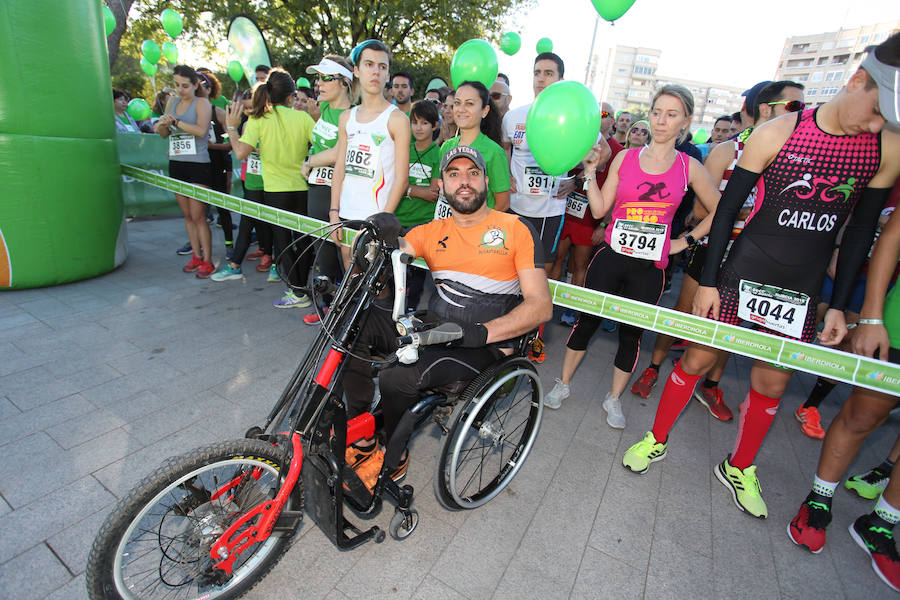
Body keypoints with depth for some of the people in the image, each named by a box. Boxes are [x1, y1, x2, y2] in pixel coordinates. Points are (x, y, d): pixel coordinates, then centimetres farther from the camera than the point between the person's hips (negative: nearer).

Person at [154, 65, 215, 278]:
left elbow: (201, 130, -20)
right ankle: (196, 256, 18)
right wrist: (163, 126, -6)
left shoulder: (202, 103, -3)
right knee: (187, 215, 9)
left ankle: (207, 261, 1)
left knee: (198, 216, -7)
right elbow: (164, 135, 15)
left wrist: (175, 121, -21)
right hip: (176, 165, 7)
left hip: (198, 166, -6)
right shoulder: (173, 103, 15)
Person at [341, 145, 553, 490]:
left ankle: (394, 460, 6)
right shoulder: (432, 232, 13)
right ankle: (362, 437, -5)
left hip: (484, 346, -5)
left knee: (396, 378, -28)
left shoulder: (516, 229, -1)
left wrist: (483, 331, -21)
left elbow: (541, 305, -8)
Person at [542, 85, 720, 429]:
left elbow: (718, 212, 13)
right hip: (611, 258, 0)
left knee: (631, 334, 9)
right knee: (587, 321, 5)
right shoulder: (625, 158, 3)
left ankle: (614, 398, 29)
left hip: (650, 267, 0)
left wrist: (686, 241, 5)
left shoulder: (689, 167, 3)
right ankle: (563, 384, 25)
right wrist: (590, 171, -7)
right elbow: (600, 210, 0)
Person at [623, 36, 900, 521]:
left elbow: (860, 231, 6)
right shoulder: (776, 134, -10)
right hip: (741, 272, -3)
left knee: (773, 380, 11)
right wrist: (708, 281, -9)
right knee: (699, 357, 2)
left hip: (802, 288, 3)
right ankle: (657, 440, 24)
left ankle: (739, 468, 32)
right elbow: (727, 208, -7)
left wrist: (838, 305, 5)